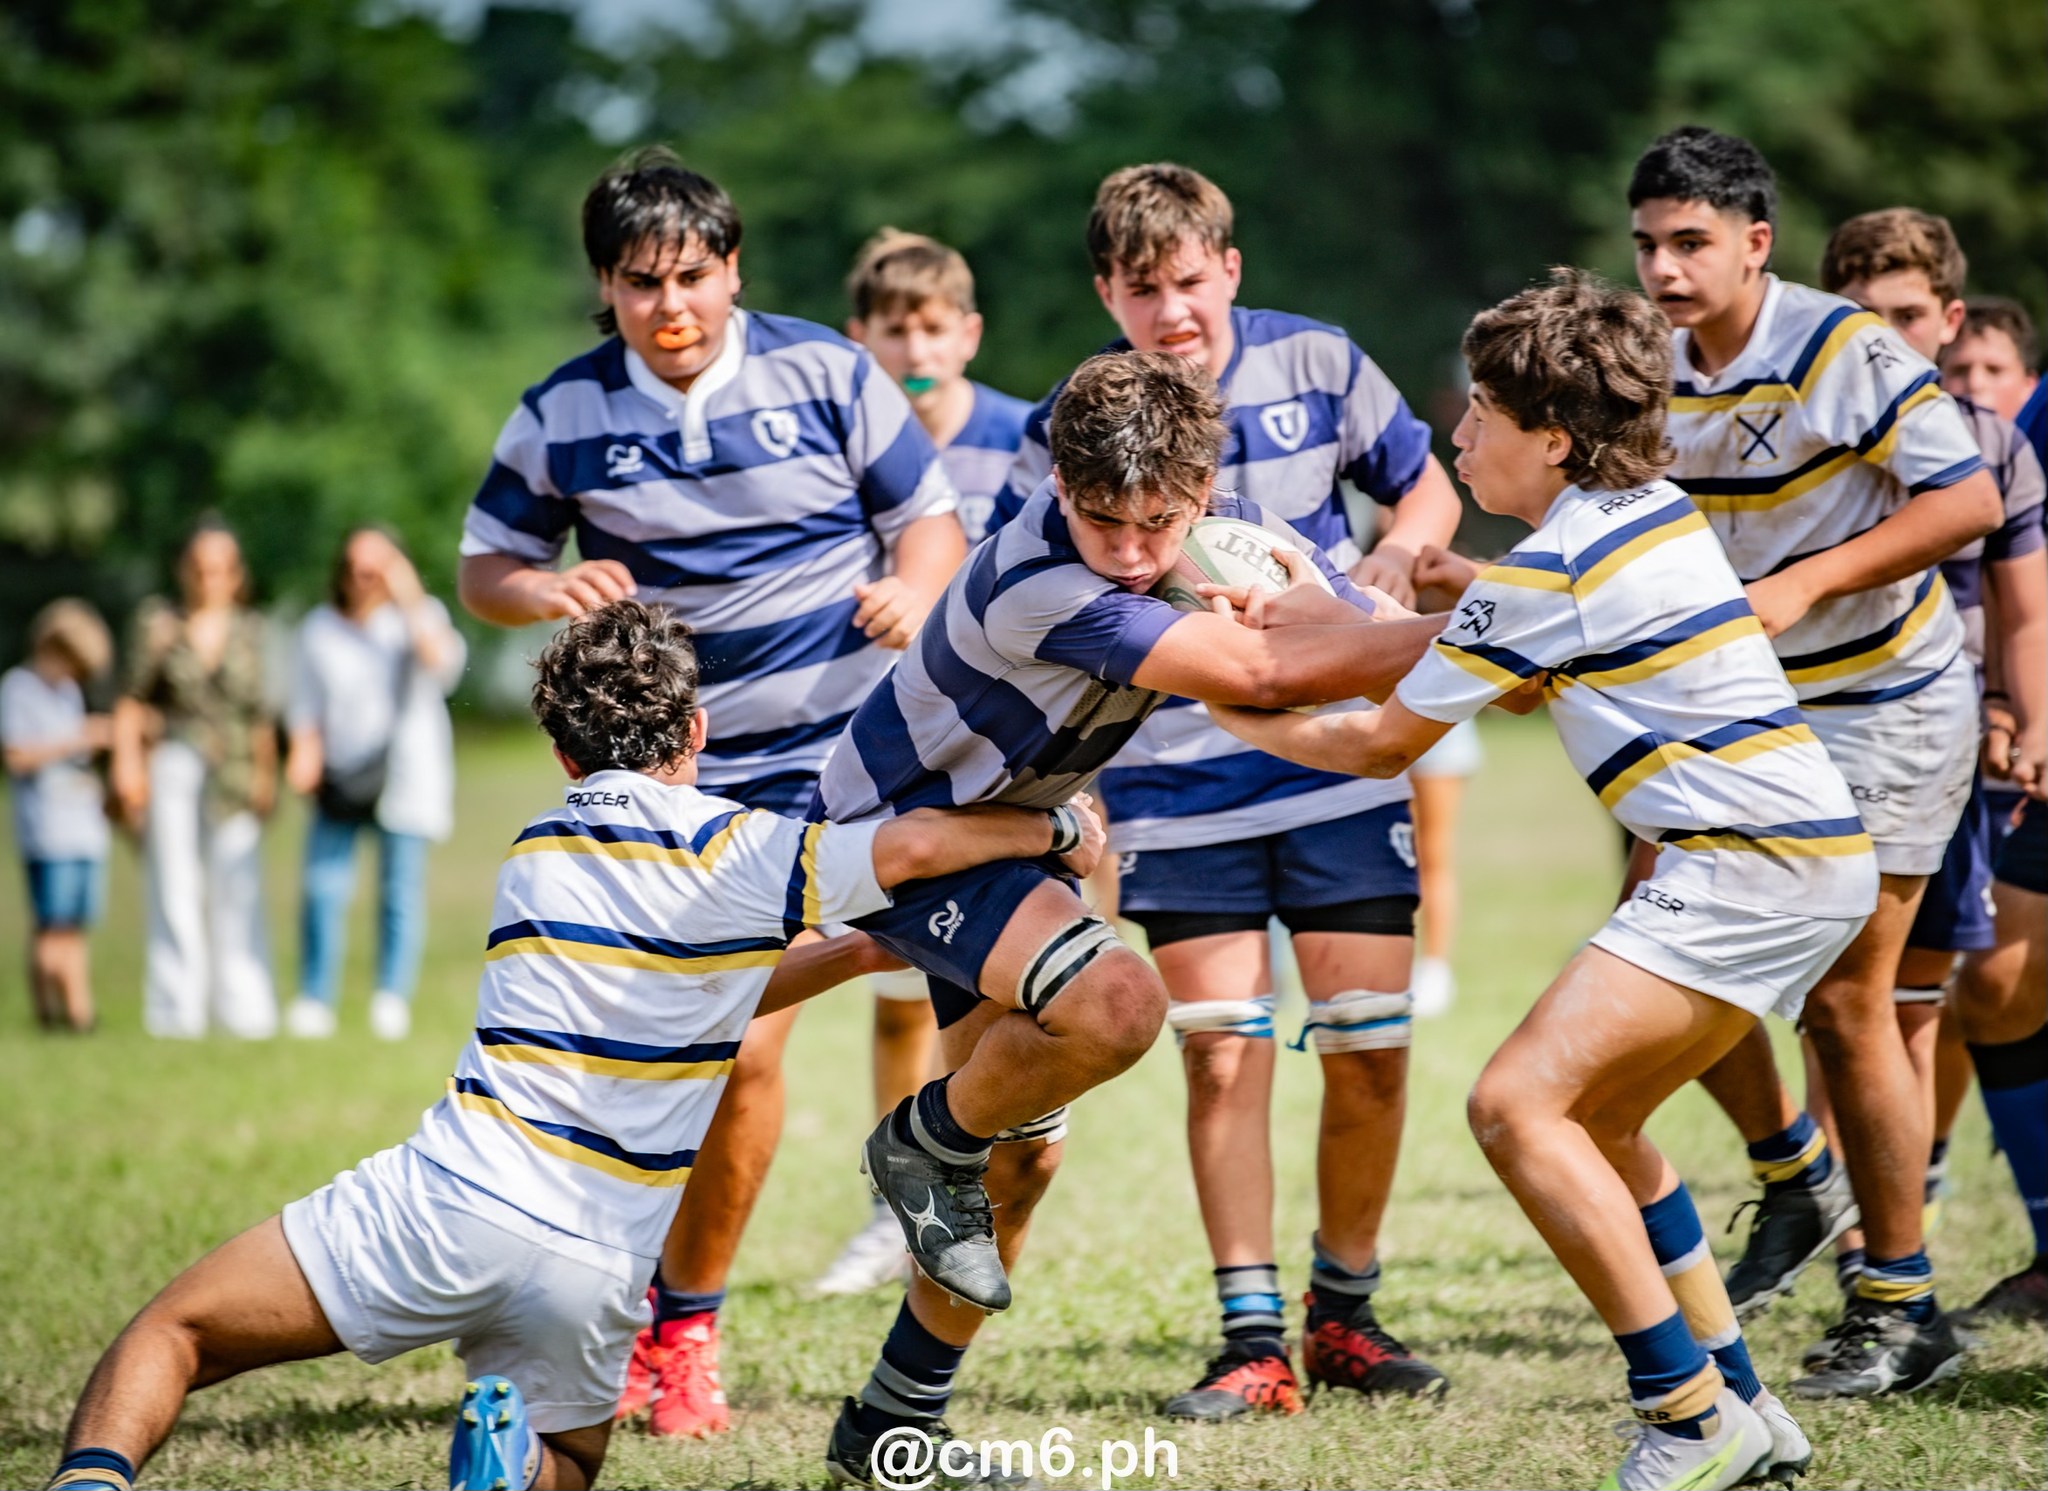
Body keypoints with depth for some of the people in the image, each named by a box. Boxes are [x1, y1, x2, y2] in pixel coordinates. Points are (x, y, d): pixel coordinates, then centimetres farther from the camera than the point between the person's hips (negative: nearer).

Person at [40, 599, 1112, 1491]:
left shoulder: (536, 852, 19)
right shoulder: (732, 854, 3)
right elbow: (914, 844, -7)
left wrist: (856, 952, 33)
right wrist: (1056, 828, 9)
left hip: (446, 1206, 1)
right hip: (598, 1269, -1)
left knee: (170, 1333, 11)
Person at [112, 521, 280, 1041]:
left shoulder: (248, 629, 9)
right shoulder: (158, 621, 4)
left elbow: (260, 713, 12)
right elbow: (132, 701, 6)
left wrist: (265, 779, 9)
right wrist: (126, 764, -3)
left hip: (233, 774, 1)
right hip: (172, 764, -1)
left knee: (237, 890, -4)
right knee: (175, 886, -2)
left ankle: (245, 1011, 1)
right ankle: (176, 1011, 1)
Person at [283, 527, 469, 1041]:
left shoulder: (419, 617, 0)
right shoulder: (319, 630, 7)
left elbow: (445, 665, -19)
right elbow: (307, 706, 14)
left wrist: (410, 602, -22)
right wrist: (305, 753, -2)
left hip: (403, 777, -1)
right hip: (340, 778, 2)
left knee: (401, 891, -4)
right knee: (324, 888, -7)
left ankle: (392, 1000, 3)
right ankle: (314, 1003, -1)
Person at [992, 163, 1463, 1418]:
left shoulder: (1317, 363, -2)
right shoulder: (1073, 426, -5)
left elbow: (1426, 481, 12)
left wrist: (1400, 551, -9)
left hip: (1342, 761, 1)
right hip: (1178, 787, -1)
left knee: (1370, 1052, 2)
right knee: (1223, 1055, -5)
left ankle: (1345, 1311, 20)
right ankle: (1253, 1338, 3)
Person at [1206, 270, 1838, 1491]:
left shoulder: (1550, 573, -12)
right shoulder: (1655, 510, 14)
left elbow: (1385, 744, -1)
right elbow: (1461, 648, 27)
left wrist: (1245, 721, 15)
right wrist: (1314, 615, 23)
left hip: (1751, 866, -10)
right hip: (1819, 855, 10)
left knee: (1520, 1104, -15)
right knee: (1593, 1119, 19)